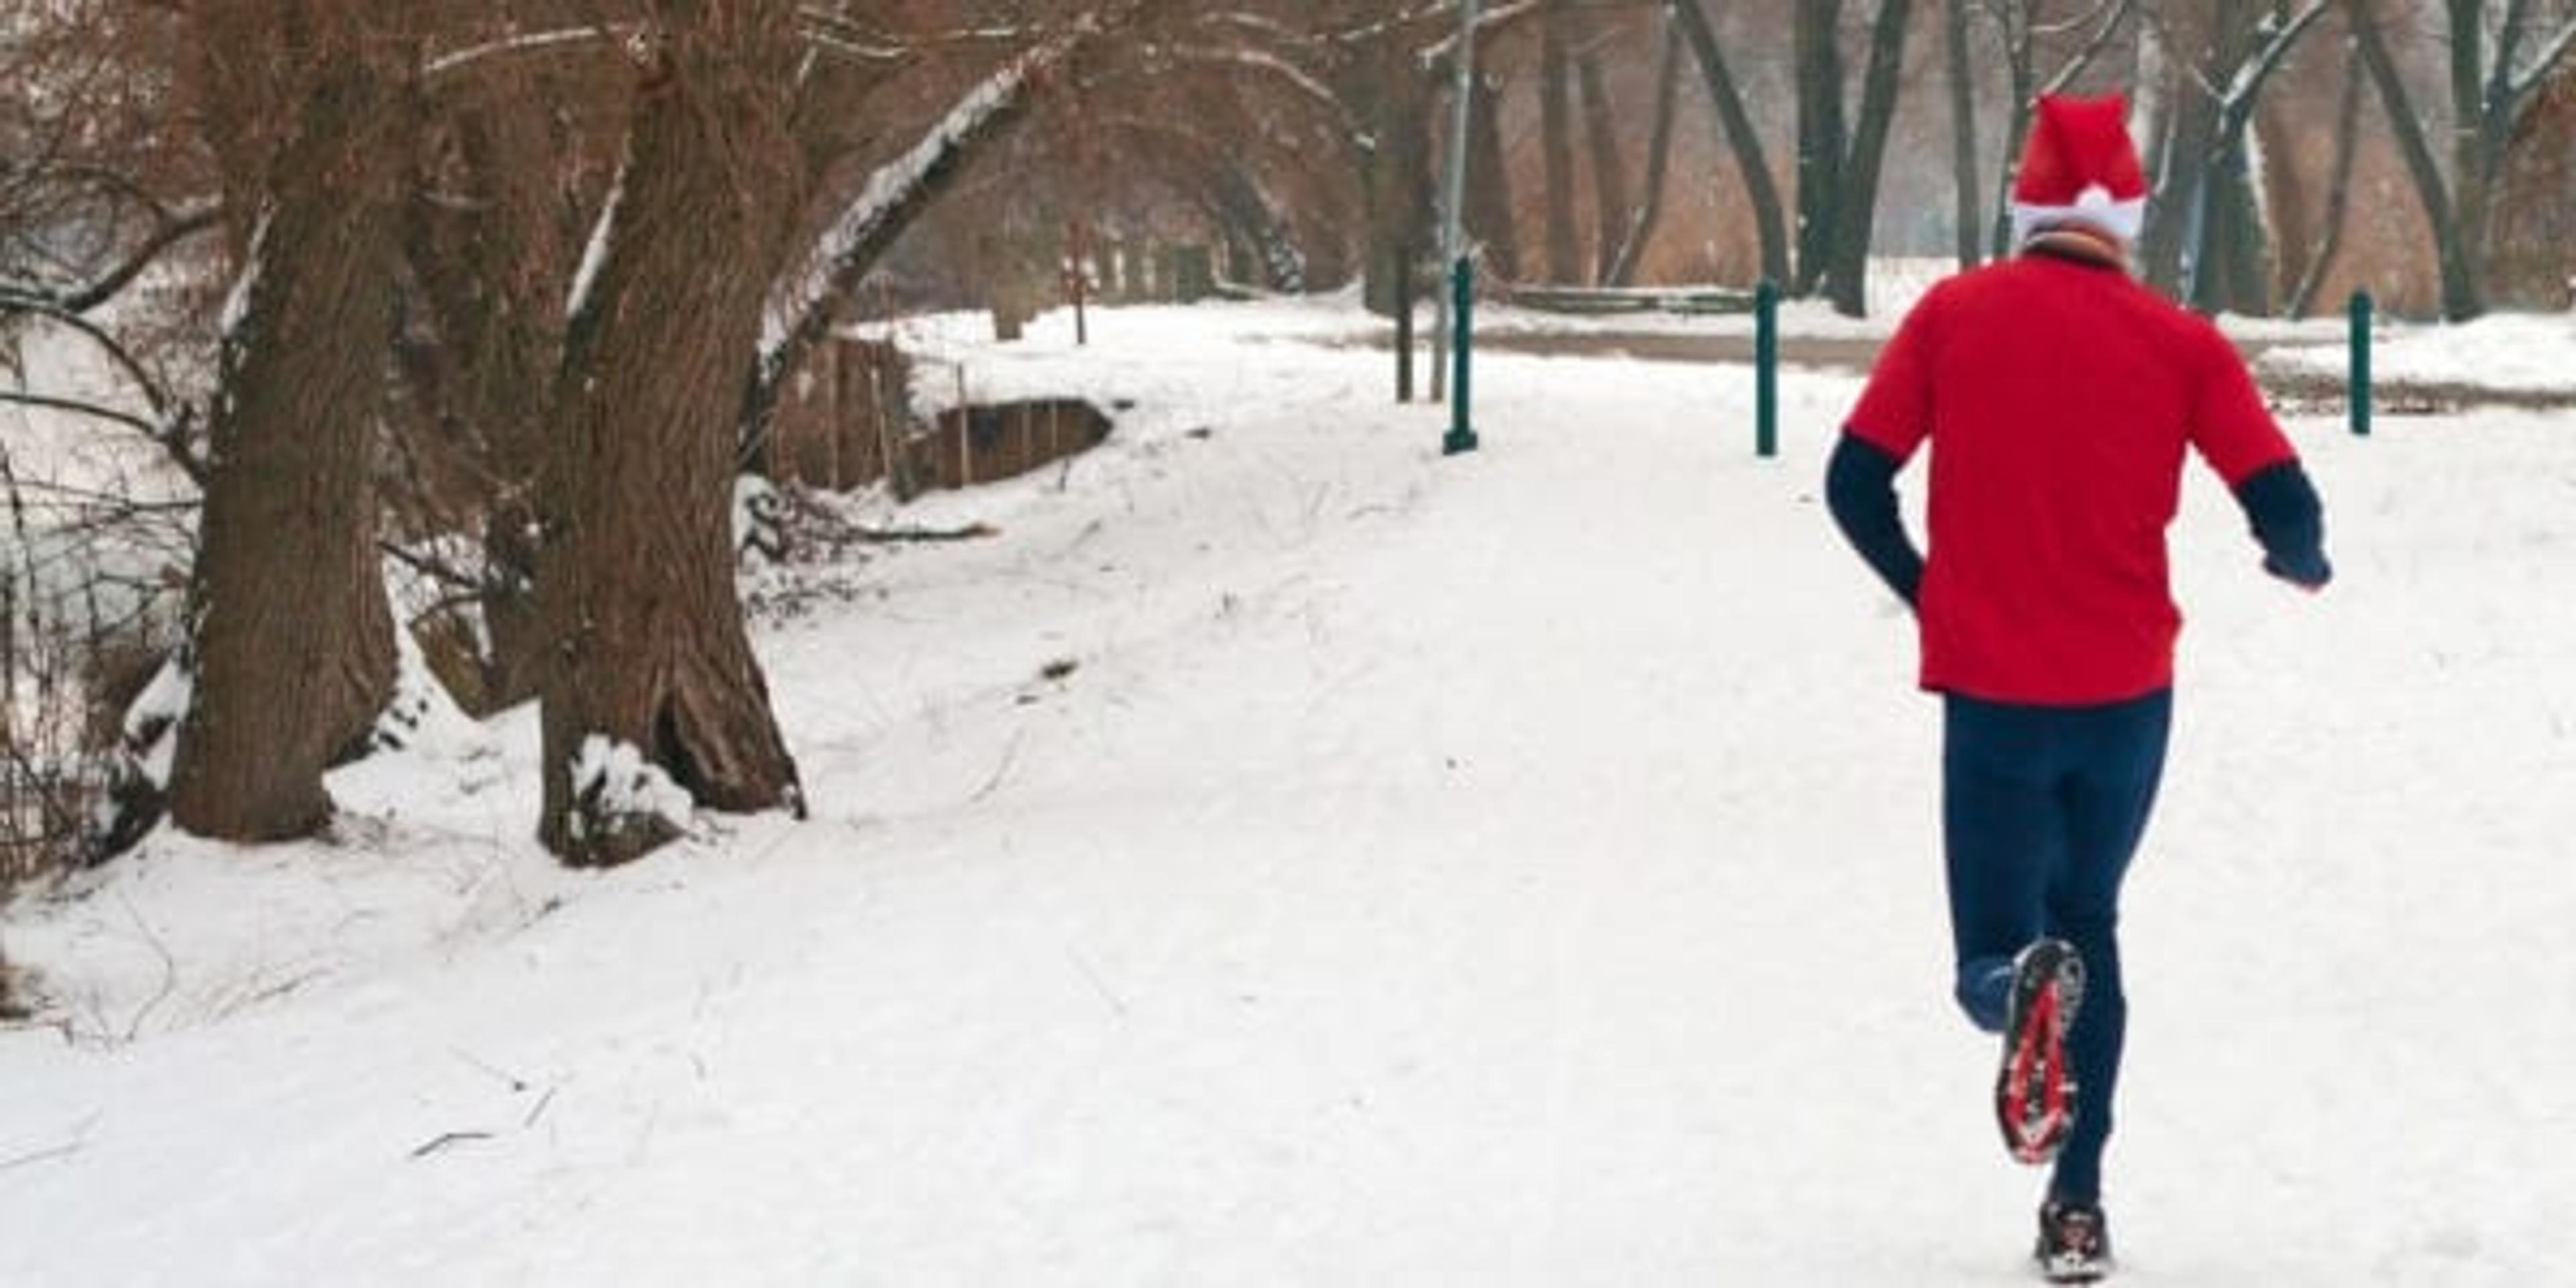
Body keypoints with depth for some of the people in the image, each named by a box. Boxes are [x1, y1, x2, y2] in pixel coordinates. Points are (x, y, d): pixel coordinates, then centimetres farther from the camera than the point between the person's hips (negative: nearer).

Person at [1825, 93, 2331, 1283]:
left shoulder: (1954, 314, -1)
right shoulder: (2182, 342, -2)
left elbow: (1854, 483, -3)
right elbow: (2283, 504, -9)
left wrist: (1924, 591, 15)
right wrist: (2302, 563, 15)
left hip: (1992, 691, -1)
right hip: (2128, 691, 1)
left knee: (1997, 959, 9)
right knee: (2087, 925, 22)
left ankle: (2025, 984, -29)